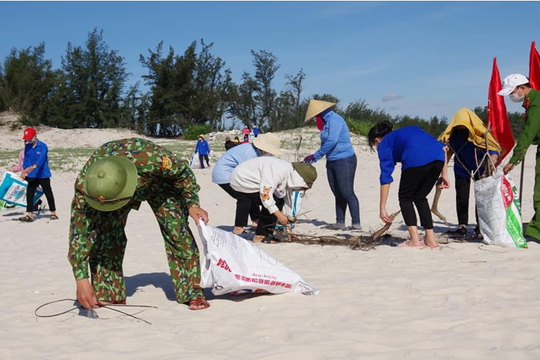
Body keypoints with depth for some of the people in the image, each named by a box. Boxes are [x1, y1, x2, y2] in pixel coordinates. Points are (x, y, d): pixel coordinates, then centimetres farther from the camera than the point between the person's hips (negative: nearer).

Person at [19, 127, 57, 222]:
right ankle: (29, 215, -1)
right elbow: (25, 159, 14)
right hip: (31, 175, 5)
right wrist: (24, 171, 9)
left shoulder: (43, 146, -12)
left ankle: (53, 213, 18)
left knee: (48, 193, 6)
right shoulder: (27, 147, 5)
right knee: (29, 194, -2)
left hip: (43, 175, -5)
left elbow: (41, 158, -27)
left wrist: (34, 166, -43)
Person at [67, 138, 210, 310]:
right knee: (104, 234, -16)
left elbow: (182, 171, -23)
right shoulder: (84, 183, -39)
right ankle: (108, 295, 0)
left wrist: (192, 204, -25)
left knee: (177, 230, -15)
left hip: (158, 182, -1)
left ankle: (192, 292, -3)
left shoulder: (151, 158, -46)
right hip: (111, 187, 2)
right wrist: (81, 280, -36)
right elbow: (79, 230, -33)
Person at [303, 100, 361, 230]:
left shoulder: (335, 120, -13)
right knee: (338, 194, 9)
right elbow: (325, 144, 20)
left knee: (347, 192, -11)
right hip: (332, 162, 9)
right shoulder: (326, 122, 16)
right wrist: (312, 160, 9)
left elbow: (332, 141, -23)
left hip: (344, 160, -9)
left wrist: (314, 156, -17)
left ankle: (356, 223, -11)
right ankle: (340, 222, 13)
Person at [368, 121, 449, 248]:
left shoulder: (384, 144, 21)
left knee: (405, 198, 16)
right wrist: (444, 174, 24)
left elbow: (386, 177, 10)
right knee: (420, 197, 23)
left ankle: (415, 240, 5)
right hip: (439, 158, 6)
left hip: (416, 159, -6)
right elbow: (442, 147, 26)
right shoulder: (411, 129, 37)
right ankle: (430, 240, 19)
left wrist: (382, 207, 11)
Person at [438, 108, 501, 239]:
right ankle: (462, 227, 11)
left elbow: (493, 146, -19)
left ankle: (480, 227, 6)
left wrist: (493, 157, -39)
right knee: (461, 198, 4)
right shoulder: (452, 133, -15)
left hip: (480, 168, -3)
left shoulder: (479, 132, -24)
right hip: (462, 169, 3)